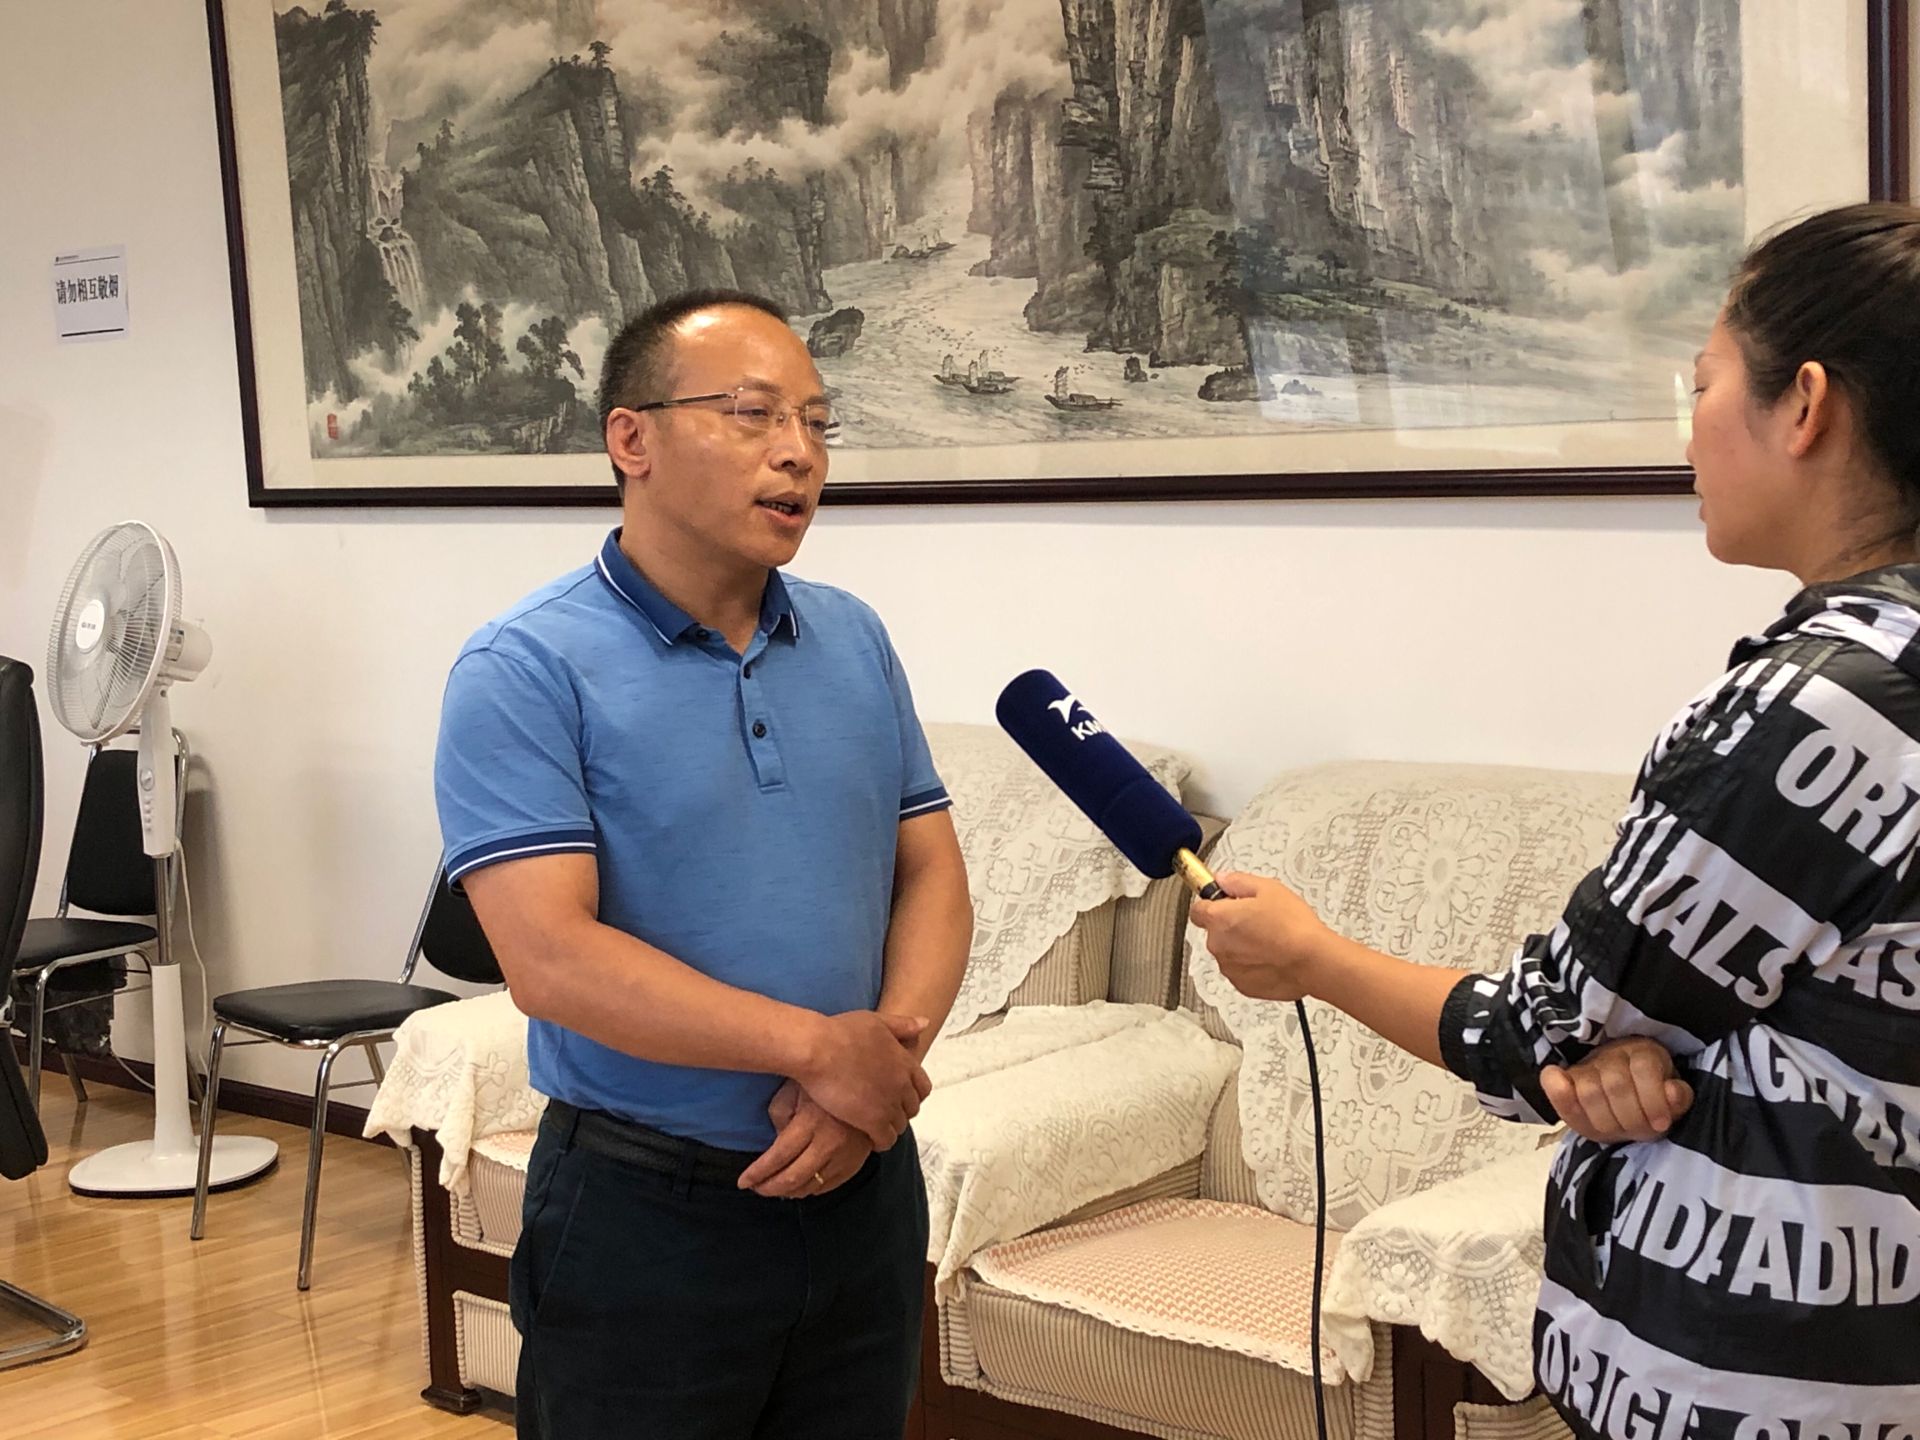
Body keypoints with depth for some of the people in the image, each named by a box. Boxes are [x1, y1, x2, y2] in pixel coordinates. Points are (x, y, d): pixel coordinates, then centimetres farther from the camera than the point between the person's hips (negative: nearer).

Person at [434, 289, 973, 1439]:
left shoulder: (856, 642, 7)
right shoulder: (524, 672, -12)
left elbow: (933, 876, 7)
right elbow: (553, 963, -20)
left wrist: (888, 1063, -11)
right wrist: (821, 1047, -20)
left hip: (865, 1190, 5)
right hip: (645, 1213, -5)